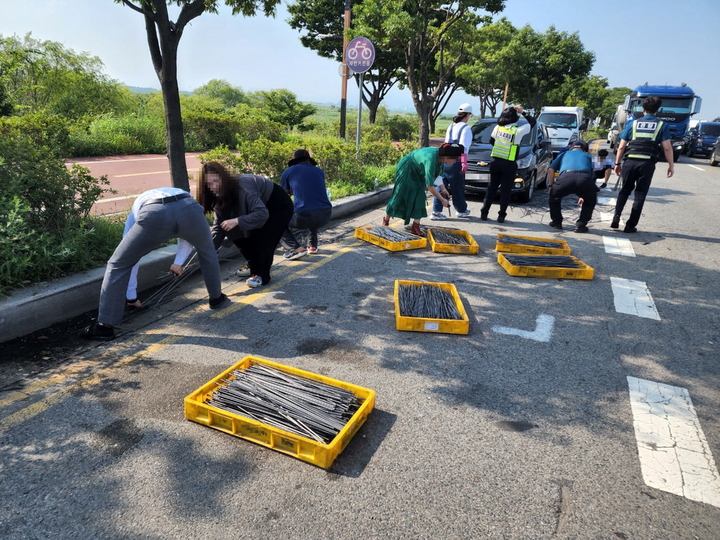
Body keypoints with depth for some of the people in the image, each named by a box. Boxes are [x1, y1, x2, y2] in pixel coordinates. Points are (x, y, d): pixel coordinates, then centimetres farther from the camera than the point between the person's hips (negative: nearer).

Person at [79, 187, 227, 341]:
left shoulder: (136, 208, 42)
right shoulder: (181, 193, 48)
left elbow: (130, 257, 42)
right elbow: (189, 235, 38)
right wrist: (179, 262, 42)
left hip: (153, 215, -1)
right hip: (189, 208, 2)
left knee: (118, 264, 18)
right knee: (206, 250, 34)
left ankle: (105, 326, 18)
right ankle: (216, 298, 47)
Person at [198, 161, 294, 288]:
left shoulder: (242, 186, -35)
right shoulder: (220, 197, -11)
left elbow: (262, 214, -40)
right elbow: (218, 226, -10)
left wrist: (237, 221, -43)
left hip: (279, 206, -8)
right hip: (262, 205, 8)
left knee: (262, 239, -21)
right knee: (238, 235, 0)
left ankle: (262, 275, -3)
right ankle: (254, 267, 20)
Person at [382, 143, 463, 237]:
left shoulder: (440, 156, -13)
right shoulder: (431, 160, -38)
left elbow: (437, 174, 6)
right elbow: (429, 186, -35)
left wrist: (443, 189, -3)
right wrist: (442, 200, -27)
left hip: (417, 173, 8)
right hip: (406, 170, -8)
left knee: (420, 197, -3)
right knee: (399, 196, 1)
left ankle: (415, 227, -2)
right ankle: (386, 220, 21)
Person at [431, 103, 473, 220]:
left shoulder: (451, 126, 16)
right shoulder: (466, 128, -6)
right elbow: (463, 147, -14)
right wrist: (464, 162, -15)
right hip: (455, 162, -6)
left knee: (442, 186, 6)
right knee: (457, 187, 7)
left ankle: (436, 212, 2)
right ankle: (461, 210, 24)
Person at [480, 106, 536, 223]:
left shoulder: (498, 127, 0)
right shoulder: (518, 131, -10)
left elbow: (491, 141, 13)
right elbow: (532, 122, 4)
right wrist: (523, 112, 9)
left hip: (495, 162, 4)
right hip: (509, 165, -3)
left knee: (491, 188, 11)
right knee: (505, 190, 4)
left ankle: (484, 212, 9)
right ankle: (501, 215, 4)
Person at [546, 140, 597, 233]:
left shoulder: (564, 154, 35)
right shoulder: (587, 156, 38)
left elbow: (550, 169, 19)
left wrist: (550, 186, 28)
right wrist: (583, 196, 53)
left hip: (566, 177, -1)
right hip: (584, 179, 1)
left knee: (553, 196, 31)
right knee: (590, 201, 31)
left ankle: (556, 222, 31)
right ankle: (580, 225, 21)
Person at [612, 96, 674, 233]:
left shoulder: (633, 123, 11)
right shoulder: (662, 125, 8)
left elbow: (621, 146, 7)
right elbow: (667, 147, 0)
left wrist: (617, 163, 15)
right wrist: (671, 165, 8)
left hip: (630, 162, 1)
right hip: (648, 164, -1)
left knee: (625, 190, 18)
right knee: (640, 195, 7)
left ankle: (616, 217, 1)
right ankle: (630, 225, 7)